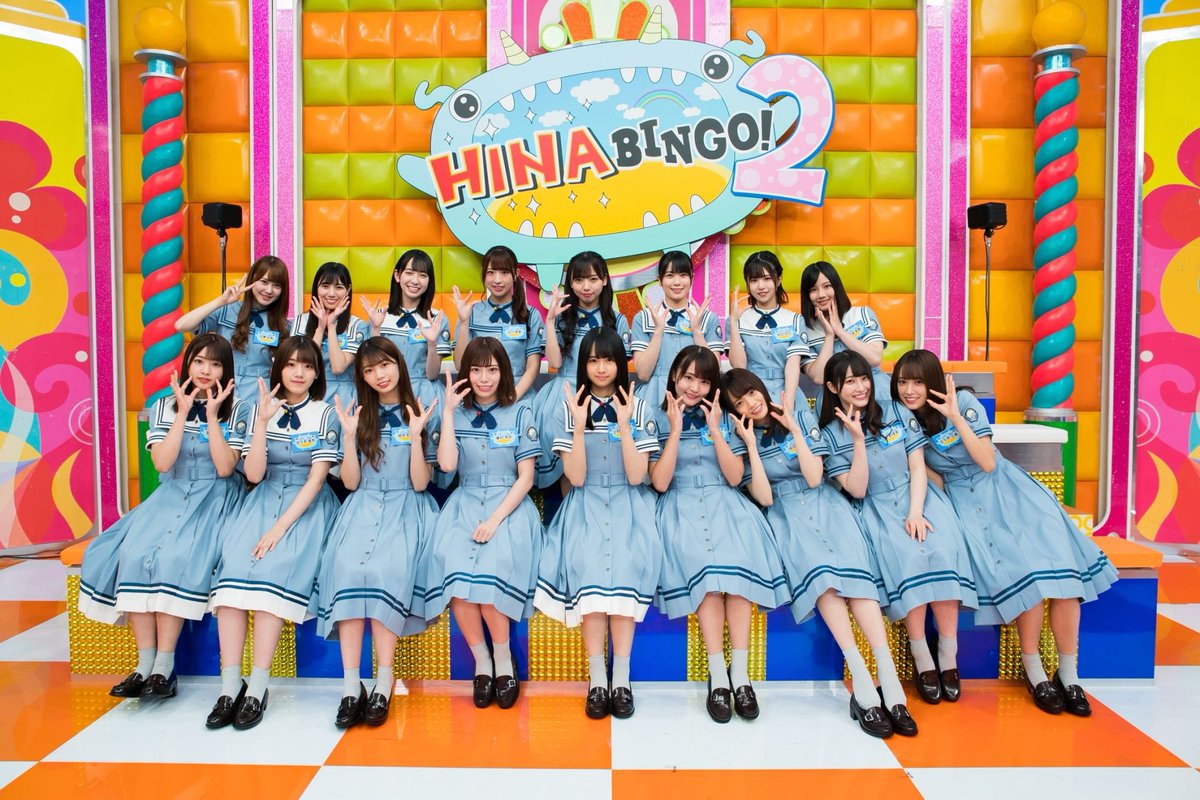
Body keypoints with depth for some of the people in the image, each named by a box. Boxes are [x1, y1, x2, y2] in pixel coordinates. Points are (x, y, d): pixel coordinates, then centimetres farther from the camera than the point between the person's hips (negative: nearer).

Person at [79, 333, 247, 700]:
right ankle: (145, 663, -21)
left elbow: (224, 467, -9)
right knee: (135, 553, -25)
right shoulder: (164, 407, 9)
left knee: (177, 556, -29)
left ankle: (164, 665, -24)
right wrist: (183, 412, -8)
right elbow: (162, 463, -5)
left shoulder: (236, 410, 3)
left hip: (215, 500, -3)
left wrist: (211, 415, -12)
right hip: (171, 497, 3)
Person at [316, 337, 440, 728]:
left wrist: (415, 435, -13)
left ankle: (383, 685, -25)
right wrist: (349, 435, -4)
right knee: (348, 566, -28)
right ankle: (351, 685, -25)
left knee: (388, 569, -31)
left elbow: (419, 483, -1)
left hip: (407, 507, -2)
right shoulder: (358, 416, 13)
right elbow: (351, 482, 7)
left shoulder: (420, 413, 6)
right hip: (364, 505, 2)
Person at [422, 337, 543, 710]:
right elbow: (447, 464, -6)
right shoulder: (456, 414, 9)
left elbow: (526, 477, -1)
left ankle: (502, 656, -6)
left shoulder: (520, 414, 4)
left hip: (509, 505, -2)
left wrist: (495, 519, -13)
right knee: (454, 567, -27)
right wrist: (448, 411, -7)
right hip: (465, 504, 2)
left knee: (491, 567, -30)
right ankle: (481, 659, -7)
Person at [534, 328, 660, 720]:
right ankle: (596, 678, -17)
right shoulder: (569, 408, 5)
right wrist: (579, 425, -15)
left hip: (628, 505, 0)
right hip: (586, 506, 0)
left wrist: (624, 424, -15)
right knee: (588, 566, -26)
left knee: (624, 566, -26)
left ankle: (621, 677, -17)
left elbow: (636, 476, -6)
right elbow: (575, 477, -4)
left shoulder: (639, 409, 4)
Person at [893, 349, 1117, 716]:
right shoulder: (904, 421, 0)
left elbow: (988, 463, -12)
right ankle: (1034, 672, -9)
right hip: (963, 500, 0)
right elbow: (931, 478, 4)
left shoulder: (964, 402, -6)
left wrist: (956, 417, -18)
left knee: (1058, 562, -20)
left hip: (1003, 489, 0)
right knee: (1022, 569, -24)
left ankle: (1069, 674, -9)